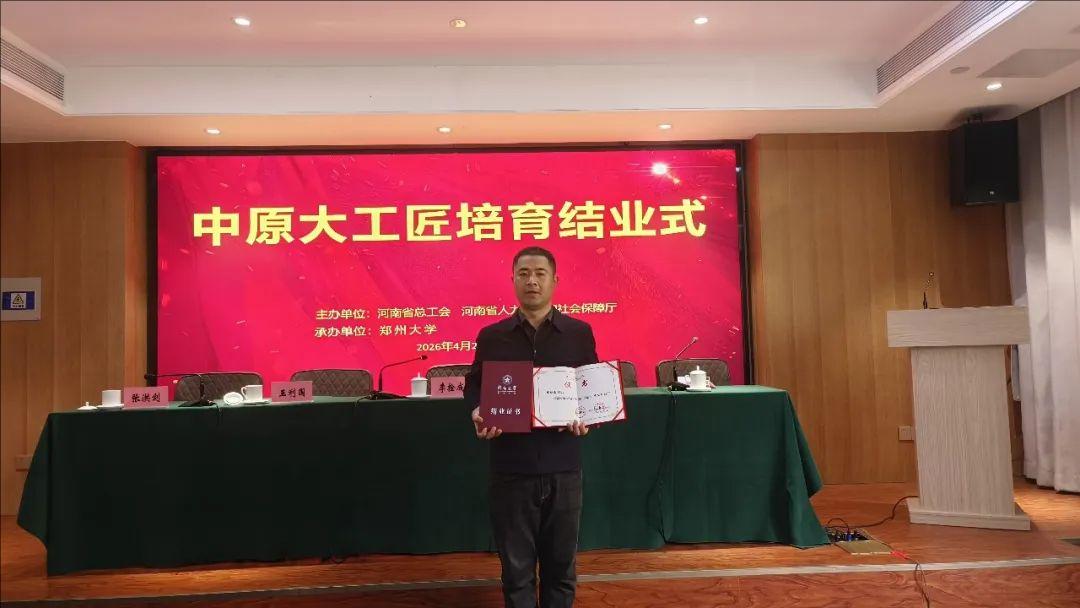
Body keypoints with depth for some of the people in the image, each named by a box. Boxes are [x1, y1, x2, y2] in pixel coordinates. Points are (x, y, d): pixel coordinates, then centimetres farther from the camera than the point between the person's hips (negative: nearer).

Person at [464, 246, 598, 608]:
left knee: (561, 563, 13)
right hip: (511, 467, 0)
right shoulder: (491, 336, 4)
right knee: (516, 566, 10)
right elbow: (474, 386, 10)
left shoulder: (579, 333, 4)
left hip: (562, 466, 0)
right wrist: (478, 415, -10)